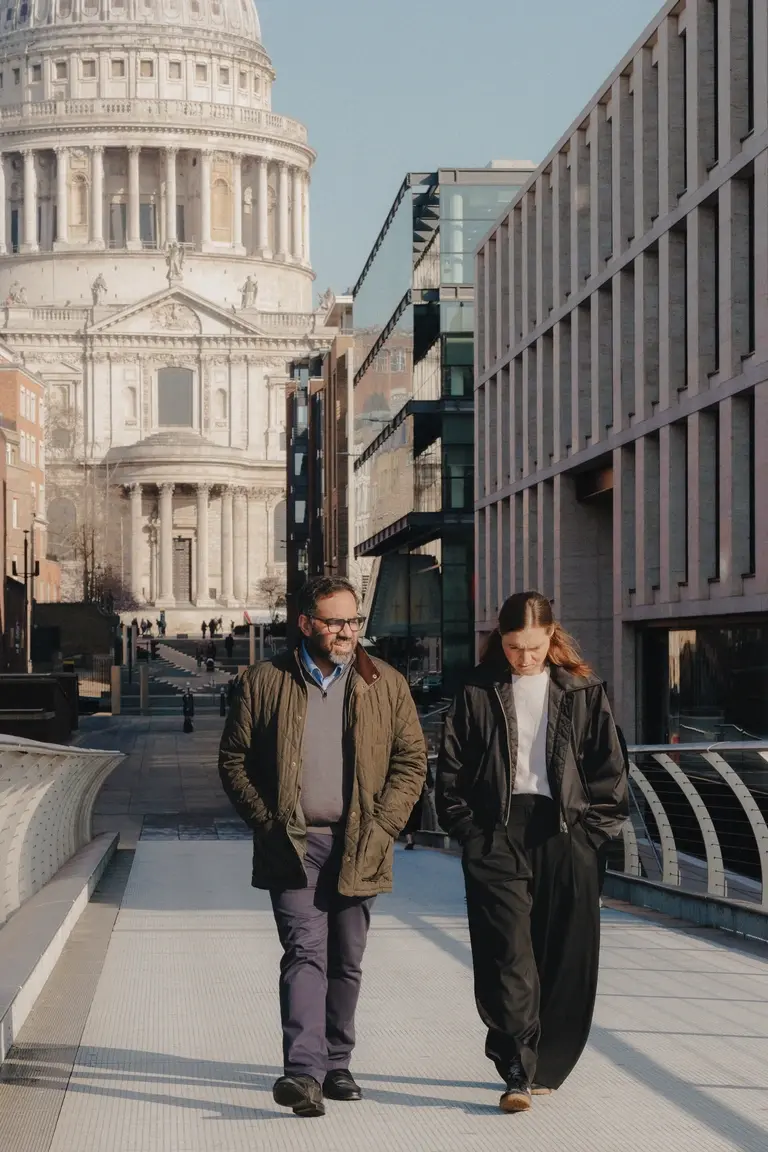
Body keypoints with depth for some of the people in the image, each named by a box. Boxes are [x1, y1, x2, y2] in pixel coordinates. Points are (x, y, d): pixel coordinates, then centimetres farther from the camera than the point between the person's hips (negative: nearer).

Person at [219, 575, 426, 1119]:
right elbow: (233, 759, 5)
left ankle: (336, 1065, 23)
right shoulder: (264, 682, 2)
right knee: (305, 952, -14)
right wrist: (268, 821, -4)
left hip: (358, 848, 2)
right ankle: (303, 1071, -21)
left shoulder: (386, 684, 7)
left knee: (346, 962, 10)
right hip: (293, 844, -2)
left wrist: (382, 824, -3)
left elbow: (412, 759, 8)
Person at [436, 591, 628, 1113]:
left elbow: (610, 768, 8)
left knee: (565, 959, 5)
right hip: (497, 838, -1)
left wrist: (592, 830, 0)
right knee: (507, 956, -10)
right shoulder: (478, 693, 5)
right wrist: (470, 830, -1)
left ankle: (544, 1066, 19)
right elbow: (451, 769, 8)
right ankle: (518, 1073, -12)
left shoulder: (583, 692, 7)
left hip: (565, 837, 1)